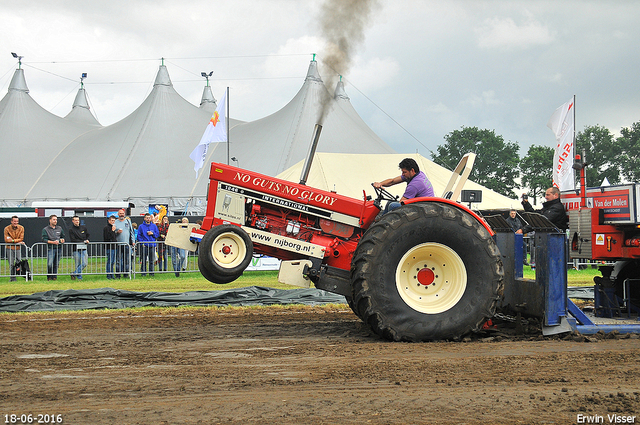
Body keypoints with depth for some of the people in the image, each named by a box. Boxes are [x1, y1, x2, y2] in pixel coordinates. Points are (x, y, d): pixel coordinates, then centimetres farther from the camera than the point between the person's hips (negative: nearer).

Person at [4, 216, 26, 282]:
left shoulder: (21, 228, 1)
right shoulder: (7, 228, -4)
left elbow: (21, 239, -4)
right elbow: (6, 239, -11)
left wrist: (13, 240, -14)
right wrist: (17, 241, -14)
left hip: (18, 248, 1)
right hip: (10, 248, -1)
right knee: (11, 264, -1)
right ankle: (12, 277, 6)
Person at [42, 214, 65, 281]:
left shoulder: (60, 229, 15)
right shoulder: (45, 229, 1)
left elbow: (63, 237, 26)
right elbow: (44, 239, -7)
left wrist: (62, 239, 1)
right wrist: (53, 242, -18)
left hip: (58, 248, 4)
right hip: (50, 248, -4)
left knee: (56, 264, 5)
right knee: (50, 264, -13)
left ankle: (54, 276, 12)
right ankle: (49, 276, 2)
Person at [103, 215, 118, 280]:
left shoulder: (113, 227, 19)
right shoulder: (106, 228, -7)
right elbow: (107, 237, -18)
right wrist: (112, 231, -16)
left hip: (114, 247, 8)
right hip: (109, 247, -8)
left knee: (113, 262, 10)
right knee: (110, 261, -7)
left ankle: (111, 274, 15)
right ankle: (109, 275, -4)